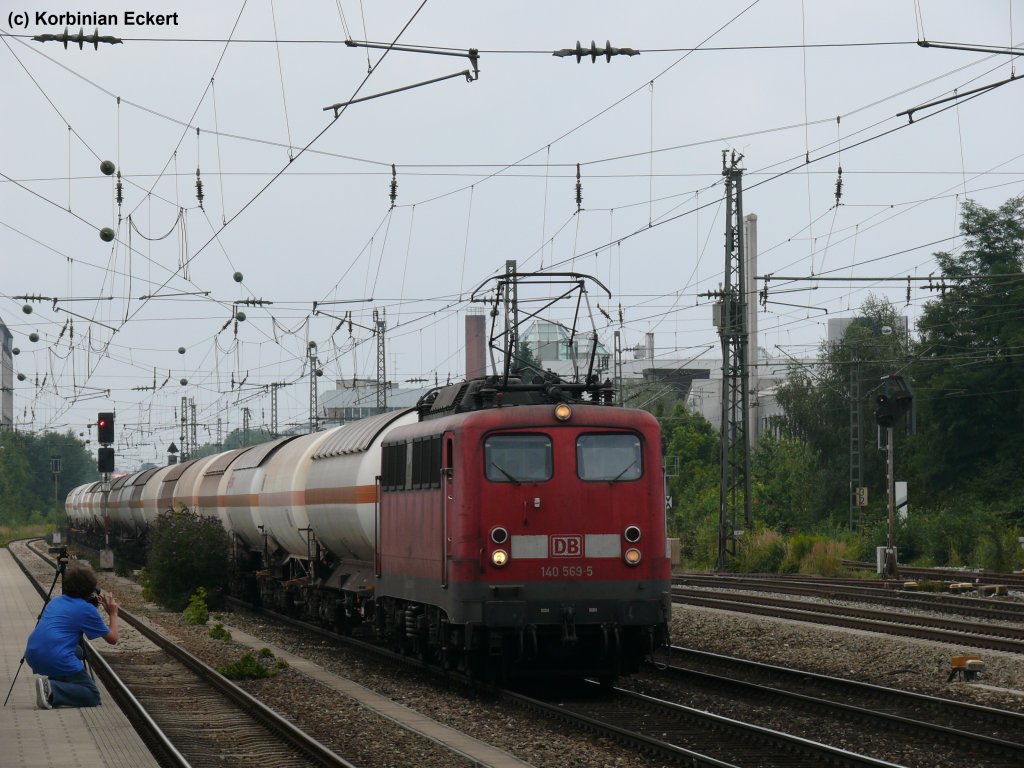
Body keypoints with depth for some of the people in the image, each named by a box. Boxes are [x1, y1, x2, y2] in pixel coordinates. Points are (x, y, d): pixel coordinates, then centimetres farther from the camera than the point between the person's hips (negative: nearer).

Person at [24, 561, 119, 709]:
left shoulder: (55, 601, 19)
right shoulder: (87, 609, 0)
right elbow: (112, 638, 7)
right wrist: (113, 613, 23)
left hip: (32, 656, 8)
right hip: (57, 660, -8)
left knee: (77, 652, 36)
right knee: (93, 696, 4)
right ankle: (52, 691, -17)